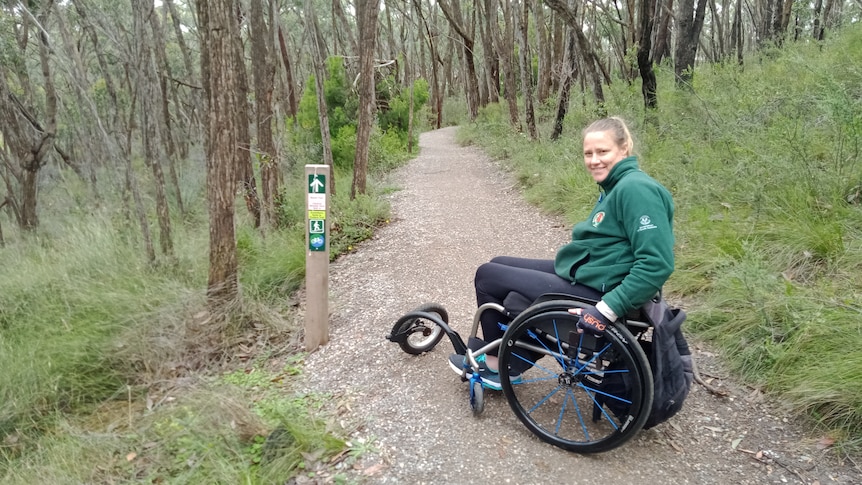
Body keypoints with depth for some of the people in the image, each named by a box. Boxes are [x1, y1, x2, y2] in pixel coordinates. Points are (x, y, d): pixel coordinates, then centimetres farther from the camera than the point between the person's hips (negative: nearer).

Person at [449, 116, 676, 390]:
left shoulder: (636, 189, -21)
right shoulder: (614, 186, 8)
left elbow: (657, 263, -27)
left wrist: (607, 309, -30)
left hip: (592, 292, -10)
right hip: (580, 272, 10)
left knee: (487, 275, -2)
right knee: (498, 265, 16)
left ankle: (496, 362, 19)